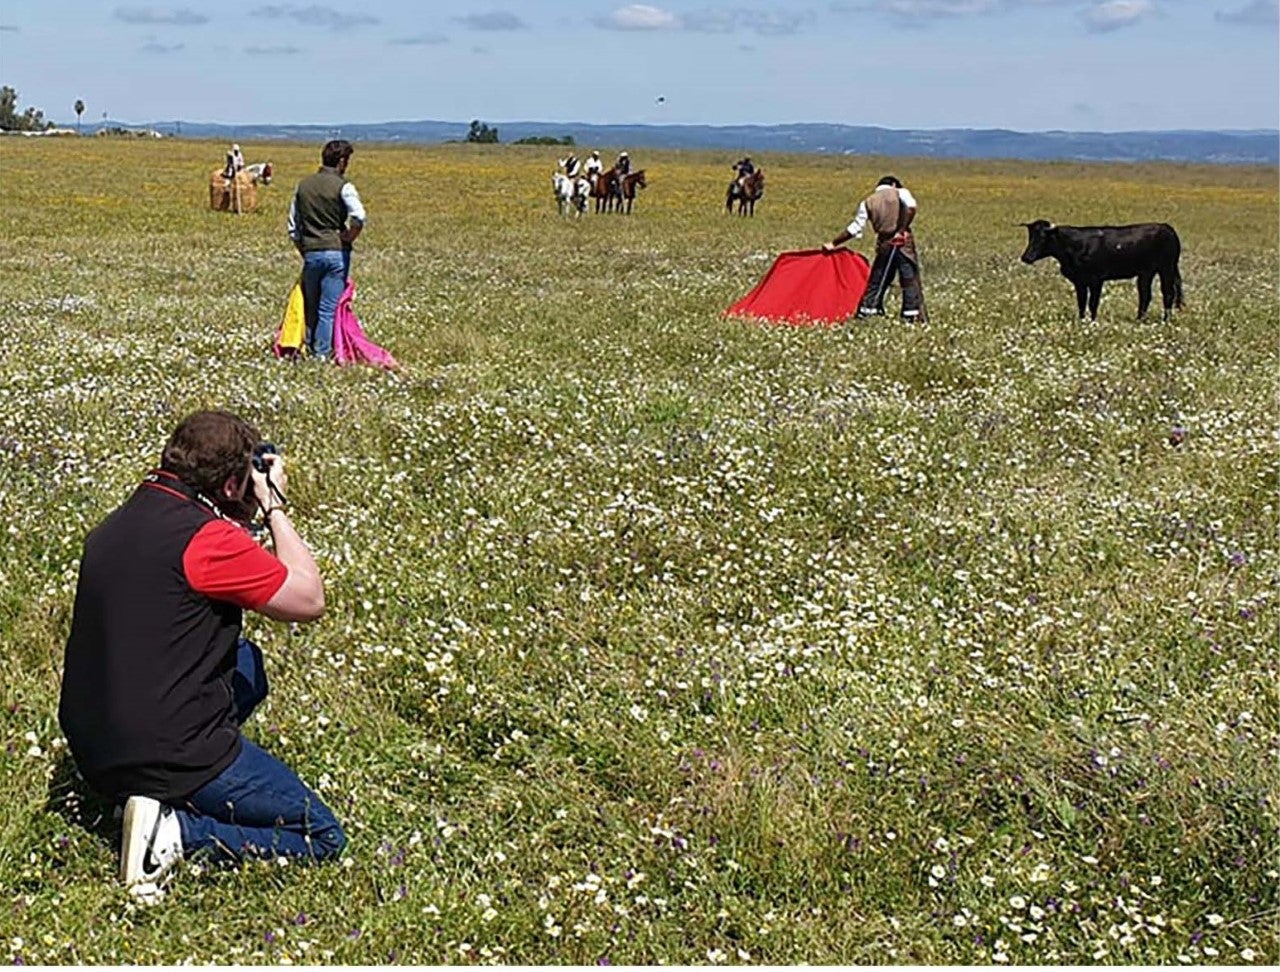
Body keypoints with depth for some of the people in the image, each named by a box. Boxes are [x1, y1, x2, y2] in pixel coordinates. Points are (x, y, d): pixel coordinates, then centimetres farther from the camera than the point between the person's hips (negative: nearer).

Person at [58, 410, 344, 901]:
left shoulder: (116, 525, 7)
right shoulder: (204, 537, -20)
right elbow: (310, 600, -9)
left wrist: (246, 518, 13)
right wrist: (274, 506, 1)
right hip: (169, 758, -9)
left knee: (247, 663, 31)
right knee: (323, 838, 4)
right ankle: (178, 832, -12)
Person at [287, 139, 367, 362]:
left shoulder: (303, 185, 8)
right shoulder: (342, 186, -7)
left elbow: (293, 227, 11)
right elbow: (359, 217, -23)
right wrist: (348, 238, -7)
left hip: (310, 253, 4)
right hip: (336, 252, -4)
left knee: (311, 306, 16)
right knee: (329, 308, 1)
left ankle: (309, 348, 19)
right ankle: (322, 353, 1)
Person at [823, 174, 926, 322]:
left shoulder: (868, 202, 13)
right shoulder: (900, 192, 7)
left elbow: (854, 228, 10)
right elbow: (911, 207, -14)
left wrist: (834, 244, 17)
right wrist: (902, 230, -11)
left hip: (884, 244, 2)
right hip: (904, 243, -2)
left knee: (876, 281, 13)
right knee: (910, 279, 4)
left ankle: (866, 312, 12)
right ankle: (912, 314, 0)